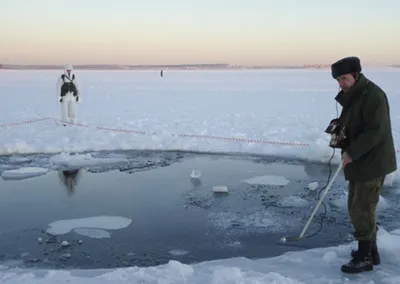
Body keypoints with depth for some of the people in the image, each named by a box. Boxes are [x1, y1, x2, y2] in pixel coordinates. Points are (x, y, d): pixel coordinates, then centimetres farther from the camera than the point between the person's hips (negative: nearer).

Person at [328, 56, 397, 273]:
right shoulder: (351, 96, 11)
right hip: (360, 160, 10)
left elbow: (374, 132, -24)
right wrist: (340, 131, 0)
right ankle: (370, 250, 29)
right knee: (362, 207, 16)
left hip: (372, 162, -10)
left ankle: (365, 257, 8)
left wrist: (351, 152, -22)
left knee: (361, 208, -4)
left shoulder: (373, 95, -19)